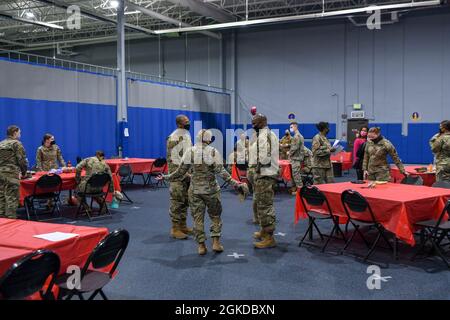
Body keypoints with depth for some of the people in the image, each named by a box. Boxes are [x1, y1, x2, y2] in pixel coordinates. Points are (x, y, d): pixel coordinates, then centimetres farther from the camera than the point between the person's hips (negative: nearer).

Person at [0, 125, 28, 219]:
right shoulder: (17, 143, -3)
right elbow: (22, 160, -8)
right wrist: (23, 172, 7)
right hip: (11, 173, -7)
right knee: (12, 198, -4)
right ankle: (11, 218, -5)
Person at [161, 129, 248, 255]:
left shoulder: (190, 152, 0)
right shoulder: (213, 152, -6)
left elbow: (181, 171, 2)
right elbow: (221, 171, -14)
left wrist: (166, 177, 17)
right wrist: (236, 184, -14)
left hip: (195, 189, 2)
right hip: (211, 189, -1)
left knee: (198, 217, 8)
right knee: (215, 216, 14)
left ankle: (201, 245, 10)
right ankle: (216, 242, 10)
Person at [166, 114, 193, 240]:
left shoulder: (187, 136, 15)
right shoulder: (173, 138, -13)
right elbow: (172, 158, -17)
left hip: (187, 174, 9)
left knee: (185, 201, 14)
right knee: (177, 202, -5)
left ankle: (183, 225, 23)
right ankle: (175, 229, 1)